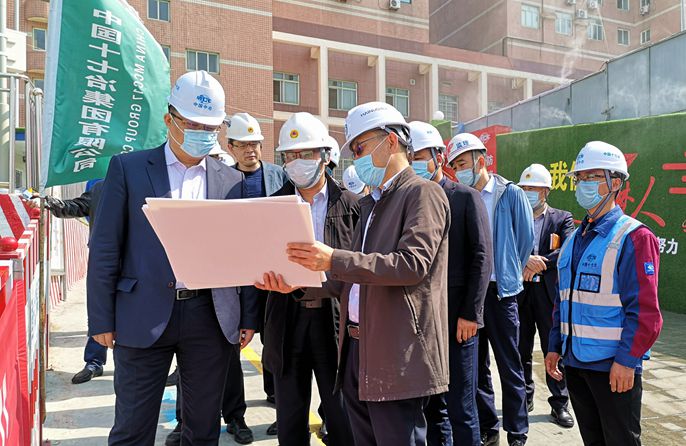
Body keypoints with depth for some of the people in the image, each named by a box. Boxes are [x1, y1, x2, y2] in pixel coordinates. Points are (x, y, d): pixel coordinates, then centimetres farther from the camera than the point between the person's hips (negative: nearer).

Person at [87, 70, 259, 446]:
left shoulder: (232, 180, 8)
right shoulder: (128, 168, 2)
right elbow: (105, 249, 0)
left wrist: (248, 317, 6)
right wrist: (102, 320, -3)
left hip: (211, 317, 2)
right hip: (144, 316, -1)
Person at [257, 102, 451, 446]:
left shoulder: (423, 193, -6)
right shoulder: (370, 202, 19)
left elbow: (412, 264, -20)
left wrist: (334, 260, -24)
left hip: (397, 356, -8)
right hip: (356, 349, 8)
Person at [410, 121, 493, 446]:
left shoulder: (466, 197, -2)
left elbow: (482, 258, -7)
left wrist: (471, 314, -12)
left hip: (456, 319, -4)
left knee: (461, 408, 4)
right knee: (431, 405, 14)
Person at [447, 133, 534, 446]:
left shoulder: (511, 194, -3)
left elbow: (526, 239, 1)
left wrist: (509, 274, 5)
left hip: (499, 290, -4)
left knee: (509, 367, 5)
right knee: (475, 365, 13)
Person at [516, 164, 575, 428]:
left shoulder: (562, 219, 4)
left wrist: (539, 263, -20)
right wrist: (525, 260, -22)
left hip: (549, 292, -1)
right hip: (518, 291, 2)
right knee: (521, 349, 12)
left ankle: (559, 404, 21)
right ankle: (524, 398, 29)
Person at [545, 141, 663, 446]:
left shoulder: (634, 237, -11)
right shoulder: (574, 240, 11)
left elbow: (645, 310, -16)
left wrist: (627, 361, -18)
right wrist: (555, 347, 11)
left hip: (615, 367, -6)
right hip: (575, 362, 7)